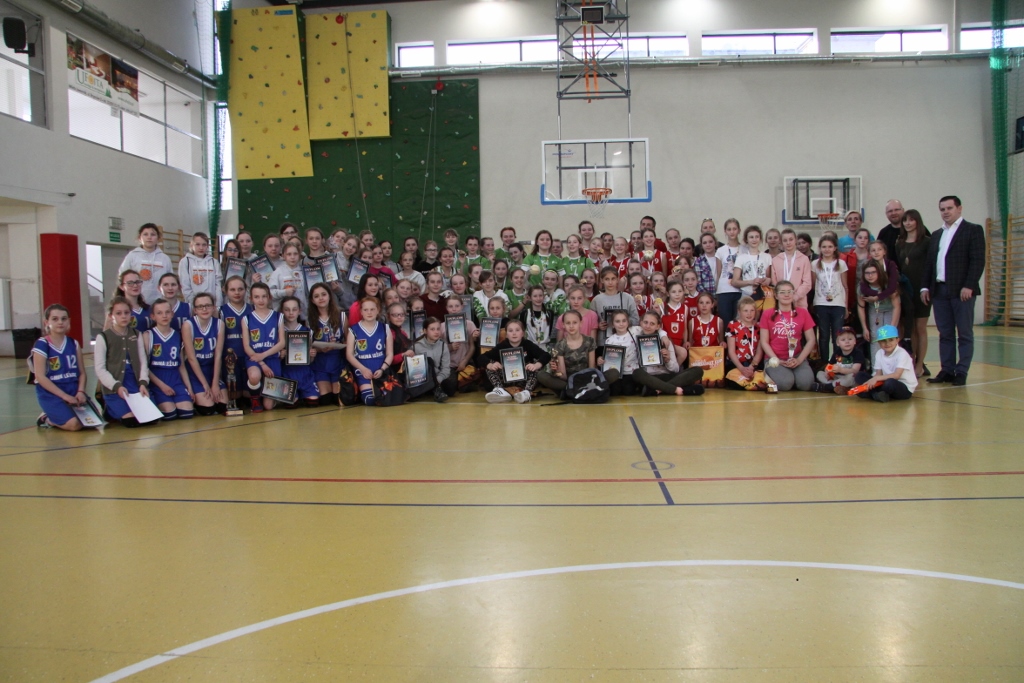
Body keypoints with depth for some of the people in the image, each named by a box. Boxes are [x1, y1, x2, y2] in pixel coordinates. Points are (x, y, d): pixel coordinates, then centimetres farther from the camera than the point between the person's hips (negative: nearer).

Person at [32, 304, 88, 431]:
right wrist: (65, 396, -15)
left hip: (74, 390, 5)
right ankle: (47, 420, 6)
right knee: (74, 424, -28)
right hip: (51, 393, -5)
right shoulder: (42, 345, -4)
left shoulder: (74, 344, 11)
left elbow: (82, 372, 10)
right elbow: (40, 377, -10)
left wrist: (81, 392, -10)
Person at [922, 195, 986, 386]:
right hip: (939, 290, 6)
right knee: (945, 334, 7)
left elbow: (978, 261, -8)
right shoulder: (937, 235, 19)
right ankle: (947, 371, 12)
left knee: (965, 334, 0)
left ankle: (961, 372, 3)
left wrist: (969, 286, -16)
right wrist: (926, 286, 8)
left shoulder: (973, 230, 0)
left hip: (962, 290, -6)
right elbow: (930, 262, 17)